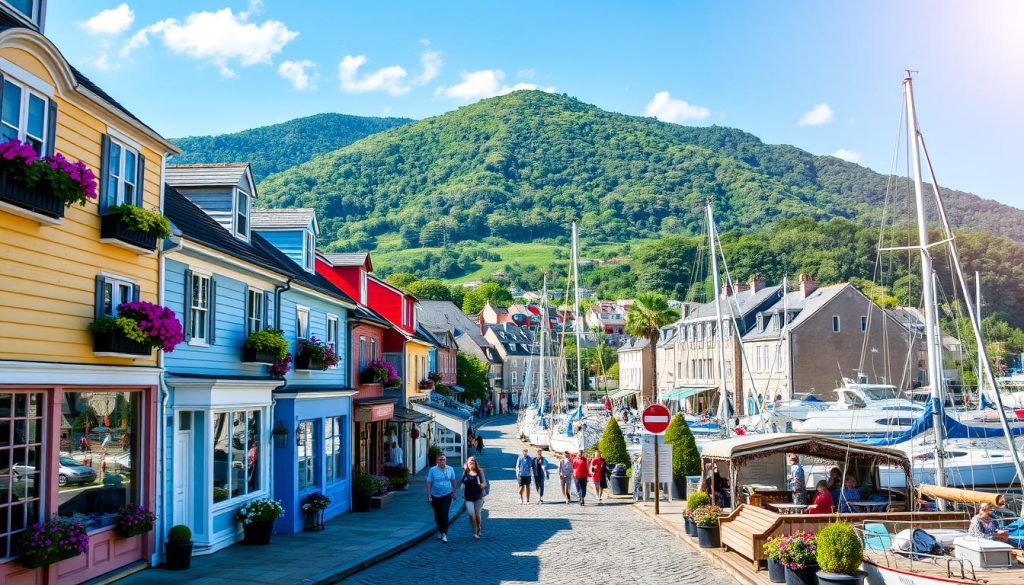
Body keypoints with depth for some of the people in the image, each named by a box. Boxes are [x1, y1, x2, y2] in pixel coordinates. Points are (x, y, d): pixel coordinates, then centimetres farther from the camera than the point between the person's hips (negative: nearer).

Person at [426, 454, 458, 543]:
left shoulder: (450, 469, -1)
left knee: (444, 514, -13)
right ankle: (440, 531, 30)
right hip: (435, 496, 1)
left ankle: (444, 534, -10)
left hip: (447, 495, -1)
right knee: (437, 515, 10)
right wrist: (429, 496, -10)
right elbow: (429, 483, -6)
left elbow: (453, 481, 9)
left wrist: (454, 492, 9)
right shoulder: (432, 470, -6)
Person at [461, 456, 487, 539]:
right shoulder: (465, 472, 3)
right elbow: (463, 484, 12)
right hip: (468, 497, 1)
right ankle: (475, 532, 6)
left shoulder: (479, 472, -2)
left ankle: (479, 528, 36)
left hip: (478, 496, -1)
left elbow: (484, 483, 0)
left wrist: (483, 485, -21)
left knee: (478, 514, 8)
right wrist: (462, 493, 7)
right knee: (471, 514, -9)